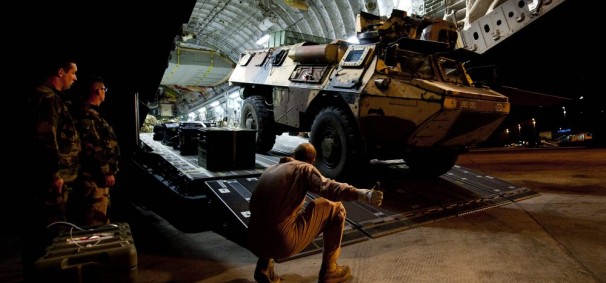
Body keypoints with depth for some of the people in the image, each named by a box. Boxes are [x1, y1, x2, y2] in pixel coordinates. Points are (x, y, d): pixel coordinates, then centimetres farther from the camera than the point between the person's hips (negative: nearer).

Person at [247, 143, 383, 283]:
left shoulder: (270, 169, 19)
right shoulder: (304, 168, 2)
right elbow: (327, 187, -19)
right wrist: (364, 194, -30)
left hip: (254, 242, 7)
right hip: (283, 243, -6)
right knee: (334, 208, 9)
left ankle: (263, 266, 22)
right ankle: (329, 270, 17)